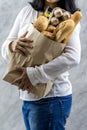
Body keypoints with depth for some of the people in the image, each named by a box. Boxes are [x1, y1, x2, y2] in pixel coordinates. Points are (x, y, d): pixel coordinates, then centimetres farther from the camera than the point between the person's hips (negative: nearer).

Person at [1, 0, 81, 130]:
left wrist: (35, 75, -25)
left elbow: (73, 57, -21)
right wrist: (12, 45, -18)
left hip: (51, 98, -5)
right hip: (27, 97, 5)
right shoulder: (27, 11, 7)